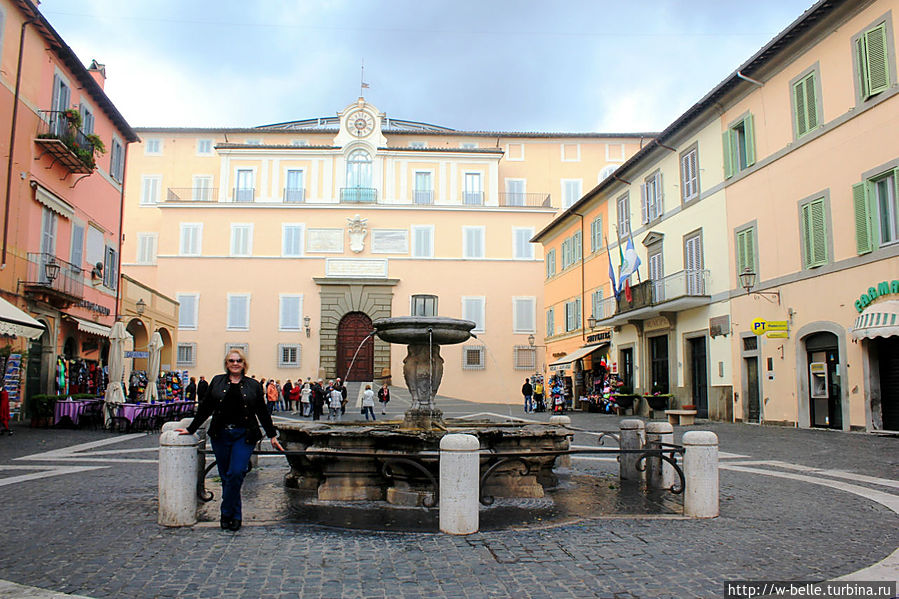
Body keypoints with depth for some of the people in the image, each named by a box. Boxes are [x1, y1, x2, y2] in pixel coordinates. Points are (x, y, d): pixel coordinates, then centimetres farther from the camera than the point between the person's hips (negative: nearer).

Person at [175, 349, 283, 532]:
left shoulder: (254, 386, 7)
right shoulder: (217, 381, 10)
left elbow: (262, 413, 12)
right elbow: (205, 408, 14)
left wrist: (273, 436, 13)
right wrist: (190, 429, 14)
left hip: (244, 436, -2)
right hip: (221, 435, 2)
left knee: (236, 473, -13)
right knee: (225, 476, 4)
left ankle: (227, 513, 2)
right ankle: (235, 516, 15)